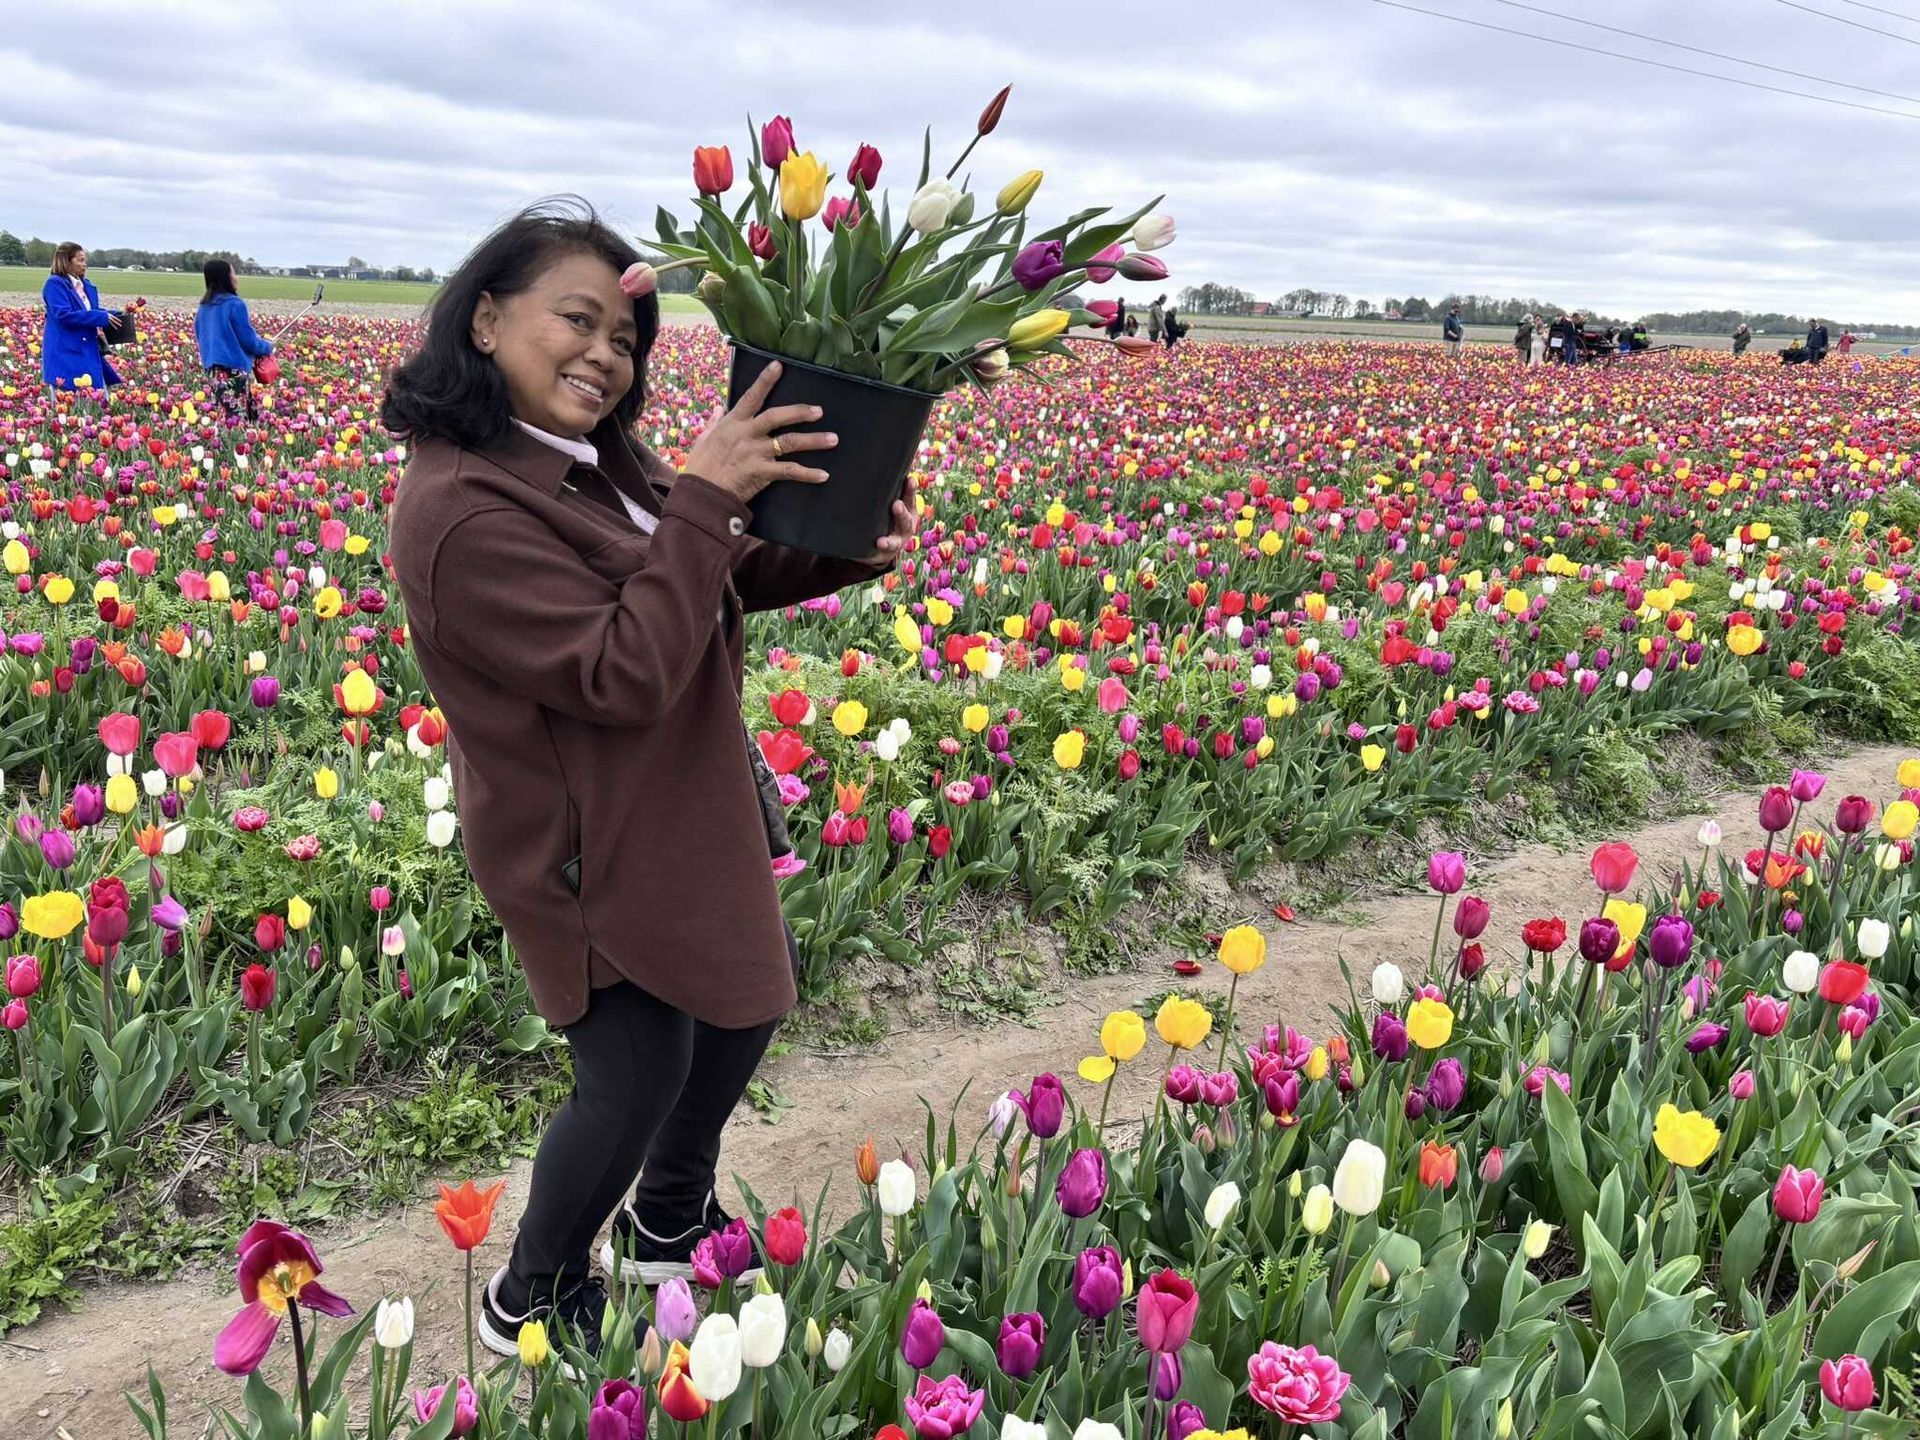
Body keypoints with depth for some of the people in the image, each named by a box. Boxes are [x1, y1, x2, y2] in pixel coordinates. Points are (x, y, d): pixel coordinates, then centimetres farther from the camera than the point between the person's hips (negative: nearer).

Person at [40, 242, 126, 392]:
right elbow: (64, 314, -20)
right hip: (64, 353, -8)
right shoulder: (54, 284, -9)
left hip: (88, 351, 8)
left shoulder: (87, 285, 14)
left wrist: (112, 315, 1)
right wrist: (101, 317, -20)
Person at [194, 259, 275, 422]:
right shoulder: (235, 304, -9)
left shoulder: (203, 307, 12)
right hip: (234, 368, -8)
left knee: (221, 418, 7)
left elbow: (199, 337, 21)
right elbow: (248, 339, -8)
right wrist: (267, 347, 11)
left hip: (211, 368, 8)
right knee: (236, 419, -11)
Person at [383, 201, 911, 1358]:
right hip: (592, 852, -9)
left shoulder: (596, 451, -1)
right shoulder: (464, 512, -28)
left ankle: (668, 1226, 46)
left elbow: (728, 575, 6)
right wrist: (704, 494, -33)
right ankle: (532, 1304, 33)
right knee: (638, 1080, 4)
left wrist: (847, 554, -12)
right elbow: (626, 674, -31)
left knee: (752, 992, 23)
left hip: (680, 818, 9)